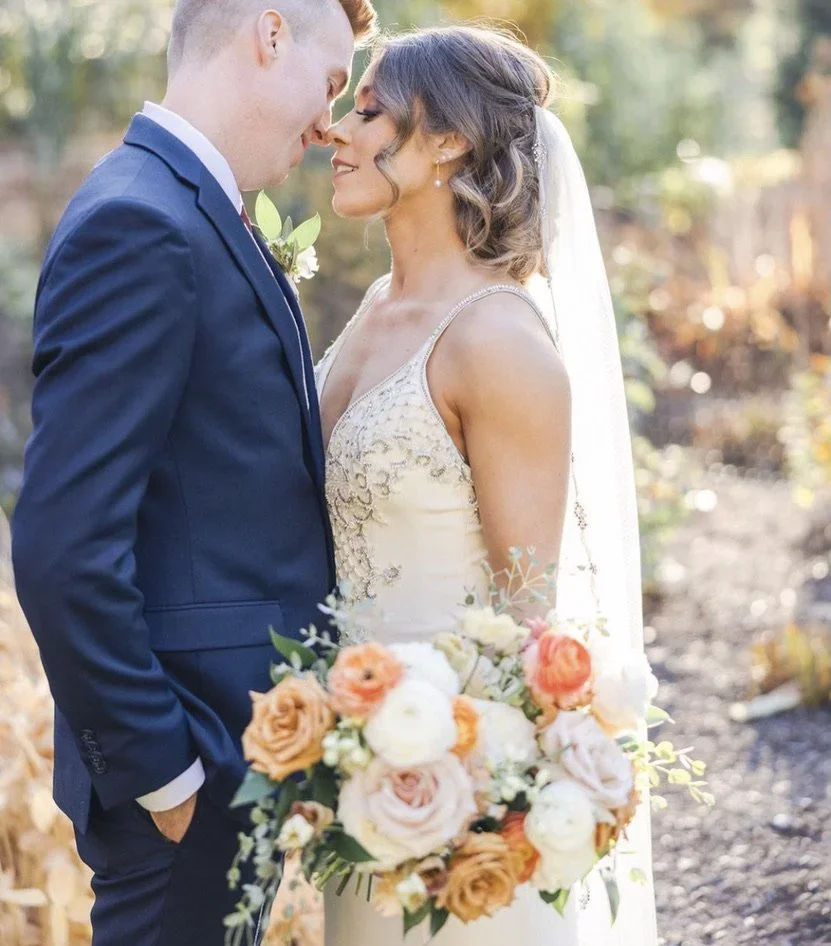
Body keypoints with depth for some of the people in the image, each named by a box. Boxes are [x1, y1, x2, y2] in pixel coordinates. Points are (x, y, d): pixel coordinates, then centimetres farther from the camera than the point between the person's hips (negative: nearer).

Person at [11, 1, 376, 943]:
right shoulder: (139, 225, -19)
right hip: (189, 781, -9)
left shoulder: (196, 216, 12)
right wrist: (159, 774, -18)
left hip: (237, 752, 9)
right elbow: (62, 547, -24)